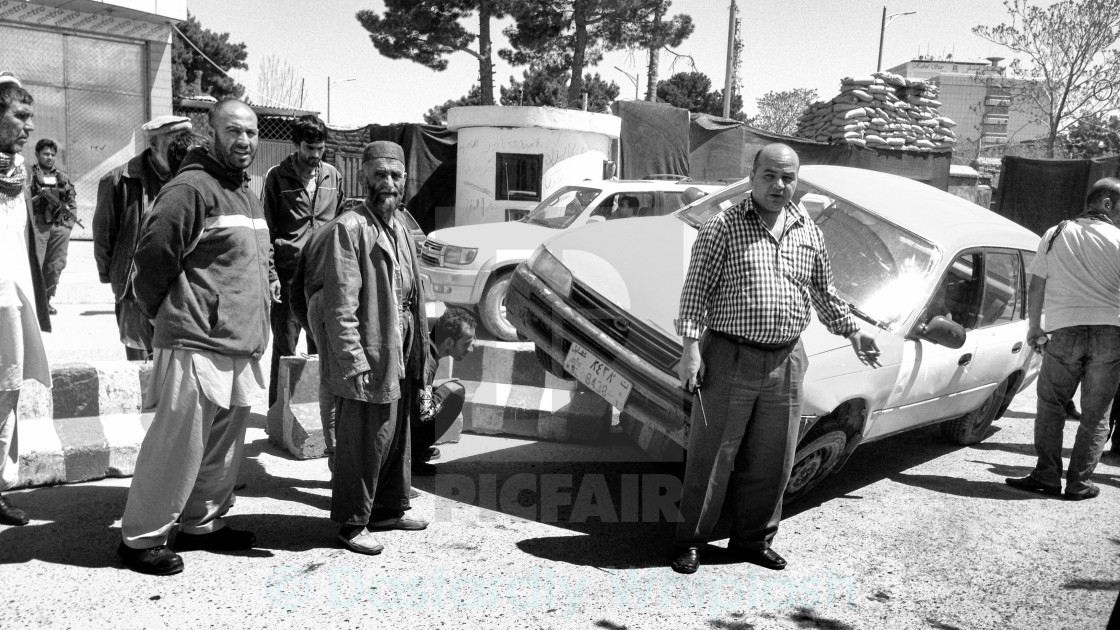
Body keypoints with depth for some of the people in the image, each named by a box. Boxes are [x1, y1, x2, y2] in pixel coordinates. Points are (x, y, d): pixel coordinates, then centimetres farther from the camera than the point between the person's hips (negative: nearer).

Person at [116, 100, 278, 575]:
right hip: (197, 343, -9)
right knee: (177, 445, -3)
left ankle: (202, 524, 30)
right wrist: (161, 311, -4)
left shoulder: (247, 194, 18)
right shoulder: (191, 189, -12)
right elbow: (153, 254, -14)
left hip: (241, 343, 9)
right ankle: (141, 538, 10)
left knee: (225, 447, 16)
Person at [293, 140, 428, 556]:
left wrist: (418, 352, 17)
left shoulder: (400, 227, 13)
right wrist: (354, 363, -22)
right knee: (362, 445, 1)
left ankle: (389, 509, 35)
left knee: (396, 437, 19)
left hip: (400, 358, 9)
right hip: (367, 359, -9)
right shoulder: (349, 229, -15)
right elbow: (340, 306, -19)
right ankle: (352, 524, 16)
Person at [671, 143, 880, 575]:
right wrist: (691, 347, -14)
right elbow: (696, 289, -7)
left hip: (785, 363, 5)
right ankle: (691, 541, 15)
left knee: (772, 460, 12)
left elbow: (824, 293, 23)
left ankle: (754, 540, 28)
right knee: (710, 456, 1)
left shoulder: (809, 233, 11)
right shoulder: (723, 227, -4)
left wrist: (852, 332, 16)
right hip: (729, 359, -4)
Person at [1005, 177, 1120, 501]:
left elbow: (1036, 286, 8)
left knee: (1050, 402, 11)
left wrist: (1034, 328, 16)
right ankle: (1079, 482, 9)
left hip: (1065, 329, 1)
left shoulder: (1055, 234, 9)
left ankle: (1047, 475, 4)